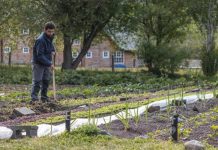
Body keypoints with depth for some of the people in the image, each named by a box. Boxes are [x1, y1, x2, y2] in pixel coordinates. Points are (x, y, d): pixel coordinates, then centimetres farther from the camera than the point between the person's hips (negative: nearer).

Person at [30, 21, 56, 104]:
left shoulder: (50, 37, 3)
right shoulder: (40, 40, -24)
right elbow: (40, 56, -27)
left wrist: (53, 51, 3)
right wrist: (50, 64, -28)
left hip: (47, 63, 8)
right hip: (38, 63, -8)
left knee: (46, 81, 10)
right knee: (37, 81, -11)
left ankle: (44, 97, 18)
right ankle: (34, 98, -12)